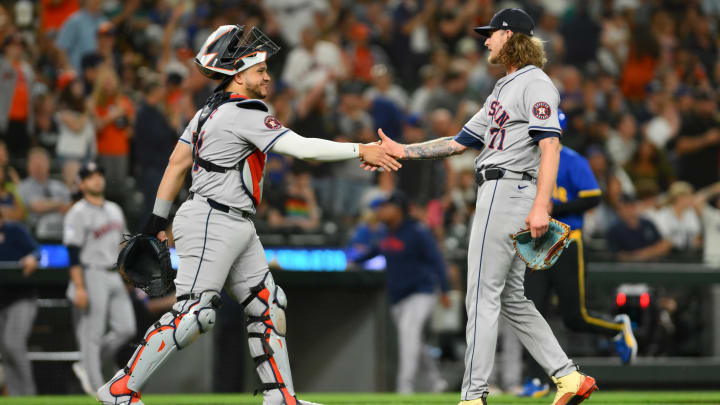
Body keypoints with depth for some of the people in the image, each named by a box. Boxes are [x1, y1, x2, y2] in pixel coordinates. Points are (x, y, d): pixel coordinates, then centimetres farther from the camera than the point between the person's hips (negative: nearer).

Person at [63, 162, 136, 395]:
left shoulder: (115, 210, 16)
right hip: (92, 276, -8)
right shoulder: (78, 214, -8)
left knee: (126, 328, 0)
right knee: (92, 335, -6)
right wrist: (79, 288, -20)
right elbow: (73, 254, -14)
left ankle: (86, 367, 15)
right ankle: (96, 389, -4)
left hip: (115, 278, 8)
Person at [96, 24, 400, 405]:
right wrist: (361, 150, -17)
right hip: (211, 225, -11)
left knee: (268, 305, 11)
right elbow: (302, 147, -22)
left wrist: (158, 217, 19)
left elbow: (177, 162, 15)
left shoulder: (212, 109, 13)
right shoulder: (243, 113, -16)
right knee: (192, 314, -13)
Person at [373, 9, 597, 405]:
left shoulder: (535, 83, -8)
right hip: (498, 194, 10)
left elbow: (550, 145, -18)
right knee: (510, 298, 11)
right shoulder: (503, 91, 23)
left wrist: (541, 207, -27)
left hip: (509, 190, -10)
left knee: (482, 297, -9)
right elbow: (458, 143, 25)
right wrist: (400, 151, 19)